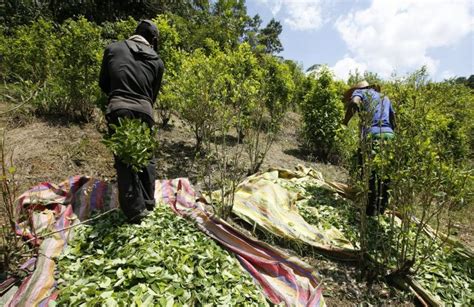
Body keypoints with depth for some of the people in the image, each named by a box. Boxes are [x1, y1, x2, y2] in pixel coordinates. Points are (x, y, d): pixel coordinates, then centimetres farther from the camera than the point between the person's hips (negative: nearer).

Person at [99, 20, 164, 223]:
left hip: (119, 110, -1)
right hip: (144, 111, 1)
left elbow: (103, 84, 17)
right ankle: (148, 204, 23)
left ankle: (136, 210, 4)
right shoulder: (157, 61, 13)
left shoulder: (113, 49, 12)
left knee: (124, 161, 4)